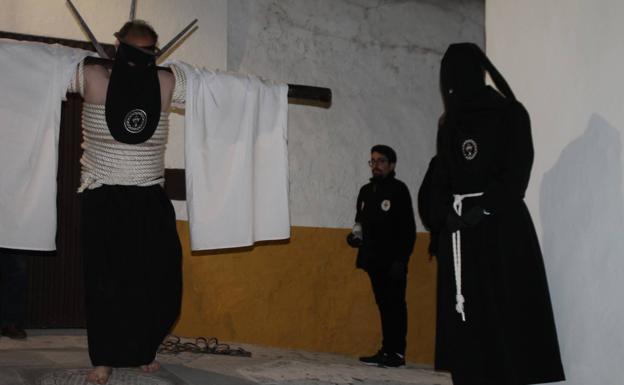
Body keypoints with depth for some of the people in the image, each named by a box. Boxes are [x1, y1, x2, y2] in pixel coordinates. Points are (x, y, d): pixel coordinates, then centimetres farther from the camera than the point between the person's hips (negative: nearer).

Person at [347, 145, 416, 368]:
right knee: (383, 304, 8)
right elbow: (361, 220, 25)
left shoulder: (398, 190, -5)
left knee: (395, 305, -4)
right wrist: (356, 233, 2)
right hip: (373, 259, 6)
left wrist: (401, 259, -14)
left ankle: (397, 353, -1)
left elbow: (408, 228, -9)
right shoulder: (366, 191, 15)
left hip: (392, 260, -6)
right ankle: (387, 351, 12)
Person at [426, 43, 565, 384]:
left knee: (509, 307, -9)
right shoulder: (449, 124, 17)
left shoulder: (509, 113, 1)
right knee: (464, 312, 0)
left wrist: (486, 208, -16)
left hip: (502, 225, -5)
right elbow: (442, 176, 13)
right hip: (459, 228, 5)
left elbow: (517, 171, -7)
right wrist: (441, 218, -1)